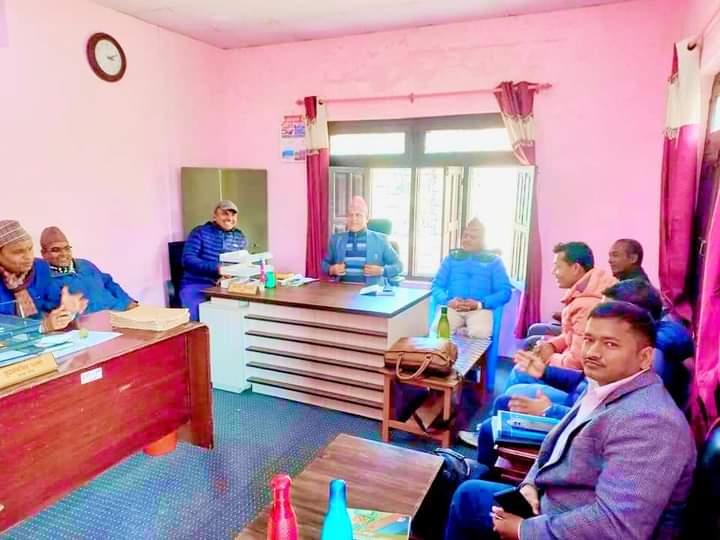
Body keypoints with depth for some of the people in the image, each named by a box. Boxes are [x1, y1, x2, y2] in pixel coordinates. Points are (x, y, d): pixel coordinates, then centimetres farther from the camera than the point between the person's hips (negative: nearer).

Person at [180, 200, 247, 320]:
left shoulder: (240, 238, 15)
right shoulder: (200, 232, 2)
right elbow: (187, 260, -9)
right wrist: (216, 268, -23)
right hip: (196, 286, -3)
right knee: (198, 318, -30)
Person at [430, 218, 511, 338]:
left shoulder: (494, 260, 14)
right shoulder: (452, 257, 20)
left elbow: (504, 292, 4)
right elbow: (437, 285, 12)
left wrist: (480, 304, -13)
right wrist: (447, 301, -10)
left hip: (480, 309, -1)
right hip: (452, 307, 1)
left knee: (480, 333, -34)